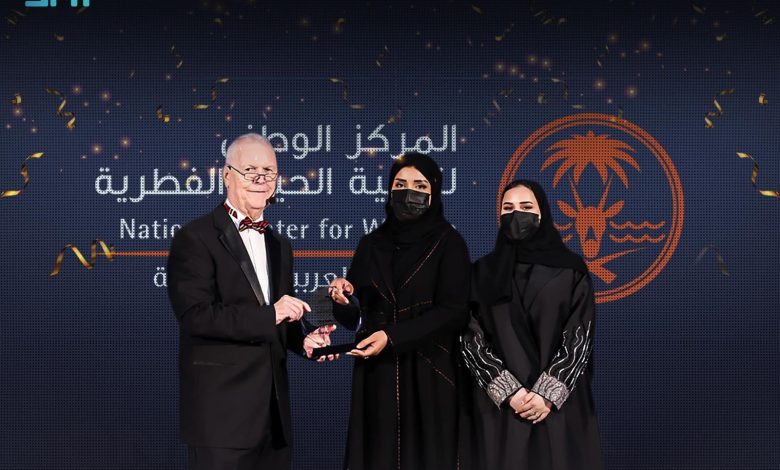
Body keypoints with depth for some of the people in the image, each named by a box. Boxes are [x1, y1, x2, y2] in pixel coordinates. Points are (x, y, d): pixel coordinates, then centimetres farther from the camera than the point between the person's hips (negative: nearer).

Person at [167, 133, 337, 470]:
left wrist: (303, 340, 2)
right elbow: (195, 314, -18)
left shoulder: (279, 246, 17)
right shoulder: (195, 239, -7)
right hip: (221, 411, -7)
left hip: (273, 412, 7)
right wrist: (269, 315, -21)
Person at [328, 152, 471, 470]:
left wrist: (393, 337, -18)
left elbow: (453, 312, -11)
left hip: (428, 375, -3)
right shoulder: (371, 244, 10)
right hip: (376, 374, 3)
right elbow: (357, 317, 11)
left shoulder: (448, 243, -1)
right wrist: (343, 301, -12)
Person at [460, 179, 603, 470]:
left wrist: (549, 393, -13)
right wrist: (508, 391, -11)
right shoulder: (483, 272, 6)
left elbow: (580, 337, -2)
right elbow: (470, 339, -1)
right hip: (498, 404, 1)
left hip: (560, 404, 0)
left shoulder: (571, 270, 4)